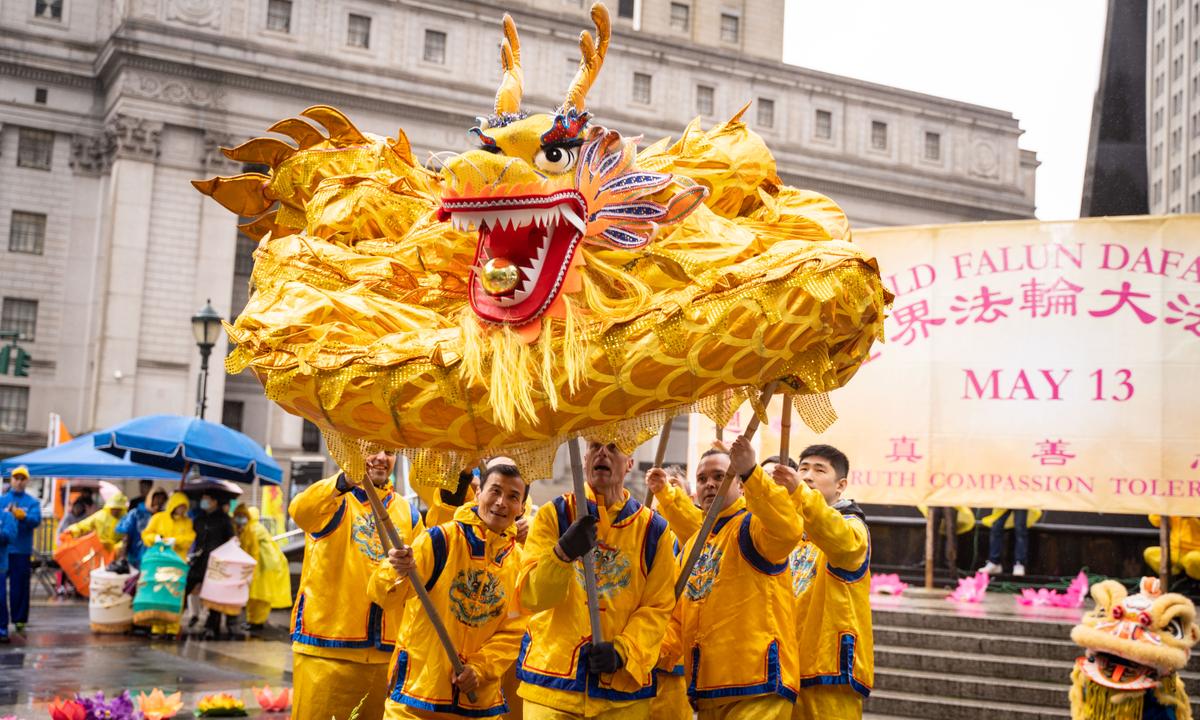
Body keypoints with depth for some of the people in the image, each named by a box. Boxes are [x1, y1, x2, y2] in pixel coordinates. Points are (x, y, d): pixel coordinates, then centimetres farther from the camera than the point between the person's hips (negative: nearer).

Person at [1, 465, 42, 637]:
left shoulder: (32, 502, 5)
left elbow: (36, 520, -10)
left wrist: (21, 515, -27)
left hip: (22, 550, -1)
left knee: (20, 587, 3)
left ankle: (19, 620, 14)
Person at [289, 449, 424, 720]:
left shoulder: (407, 512, 11)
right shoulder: (333, 498, -3)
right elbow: (300, 511, -27)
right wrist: (345, 481, -44)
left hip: (384, 654, 4)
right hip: (326, 648, -4)